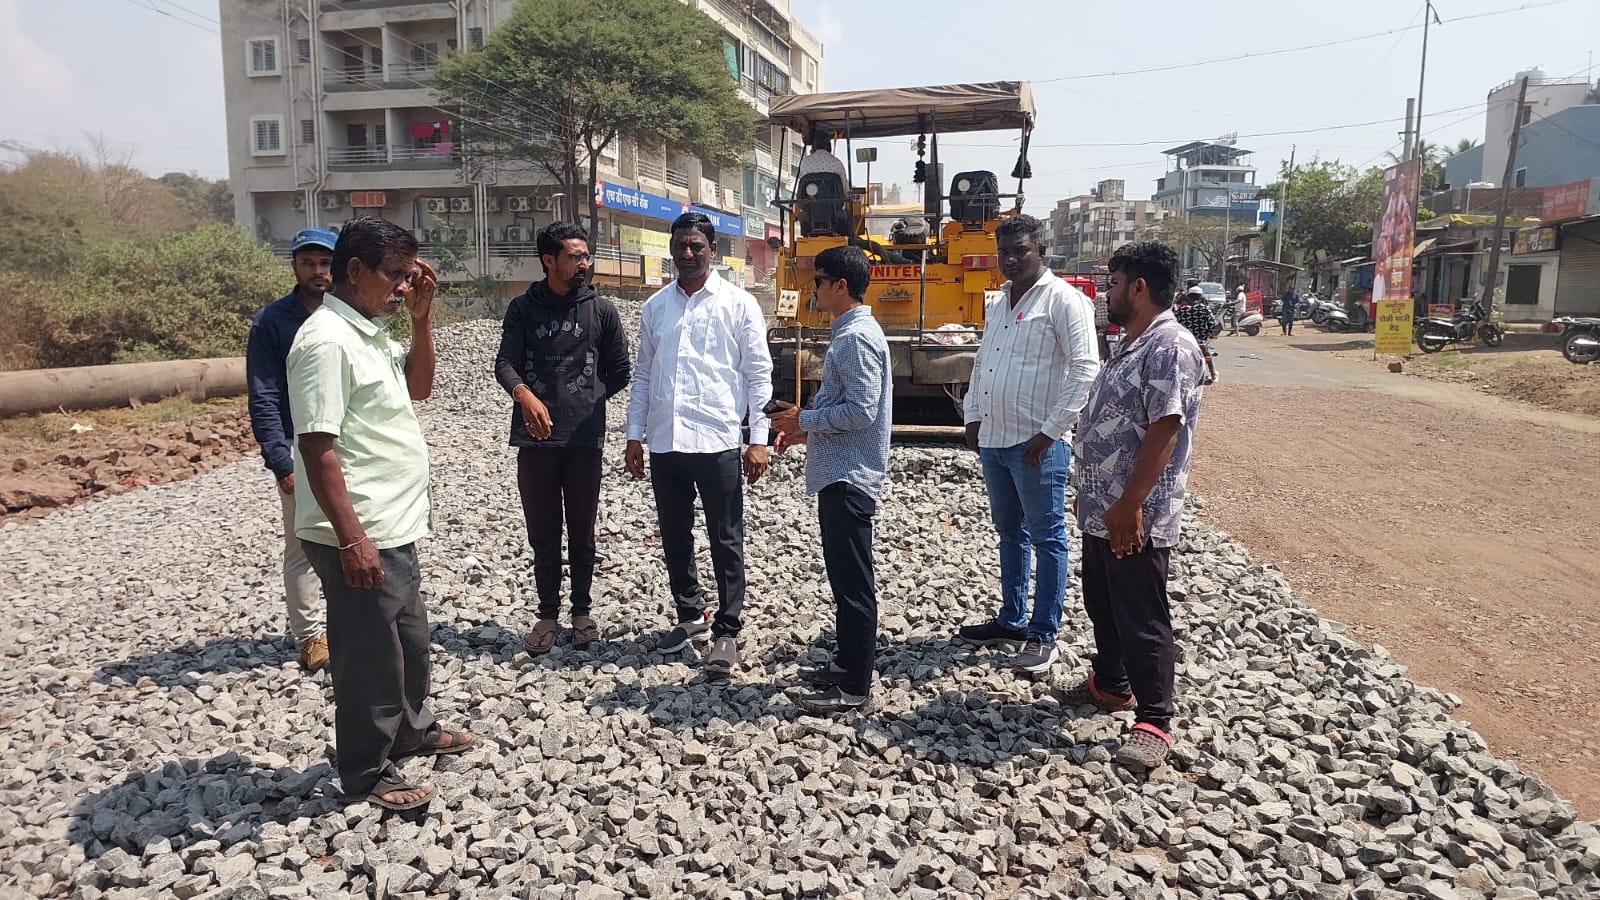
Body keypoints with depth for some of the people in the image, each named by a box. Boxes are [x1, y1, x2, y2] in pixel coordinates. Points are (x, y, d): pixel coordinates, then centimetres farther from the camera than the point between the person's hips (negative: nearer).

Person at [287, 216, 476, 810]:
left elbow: (418, 387, 21)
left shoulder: (369, 333, 10)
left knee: (409, 637, 24)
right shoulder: (327, 341, -20)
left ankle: (412, 731, 43)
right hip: (359, 537, -10)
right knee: (369, 654, 5)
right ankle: (368, 774, 21)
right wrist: (352, 540, -24)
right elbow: (318, 449, -23)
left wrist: (422, 317, 6)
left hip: (395, 528, 10)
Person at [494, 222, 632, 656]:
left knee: (582, 533, 9)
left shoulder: (601, 310, 4)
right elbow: (504, 363, -8)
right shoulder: (523, 308, 3)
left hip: (585, 439, 0)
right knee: (542, 534, 8)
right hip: (535, 439, 0)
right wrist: (524, 395, -28)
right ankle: (548, 615, 21)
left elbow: (621, 370, 9)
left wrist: (587, 401, 7)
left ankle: (582, 611, 25)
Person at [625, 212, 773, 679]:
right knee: (675, 536, 15)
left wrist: (759, 439, -8)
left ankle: (727, 631, 15)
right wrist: (634, 436, 10)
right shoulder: (655, 306, 11)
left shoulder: (739, 304, -1)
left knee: (726, 541, 3)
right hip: (664, 443, 5)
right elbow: (643, 374, 15)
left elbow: (758, 375, -2)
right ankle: (690, 615, 32)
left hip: (717, 442, -4)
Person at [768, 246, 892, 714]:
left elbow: (861, 411, -23)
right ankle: (848, 661, 31)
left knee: (853, 581, -3)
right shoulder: (848, 332, 15)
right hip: (839, 473, 11)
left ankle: (855, 686, 6)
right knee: (842, 575, 18)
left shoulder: (857, 338, -17)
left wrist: (803, 419, -13)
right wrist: (805, 428, 11)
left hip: (849, 477, -11)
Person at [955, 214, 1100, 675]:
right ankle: (1011, 621, 30)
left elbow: (1085, 369, -16)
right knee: (1009, 533, 17)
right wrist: (973, 416, 15)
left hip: (1037, 444, -8)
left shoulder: (1063, 299, -10)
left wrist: (1049, 432, -18)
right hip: (994, 440, 8)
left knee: (1046, 539, 2)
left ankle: (1043, 636, 10)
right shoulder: (998, 302, 15)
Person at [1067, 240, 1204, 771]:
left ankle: (1154, 721, 11)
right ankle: (1110, 685, 40)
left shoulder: (1171, 347, -17)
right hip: (1100, 511, 10)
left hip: (1135, 518, -10)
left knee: (1142, 619, 0)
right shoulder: (1133, 346, 15)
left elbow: (1165, 431, -24)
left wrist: (1129, 506, -26)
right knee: (1102, 606, 22)